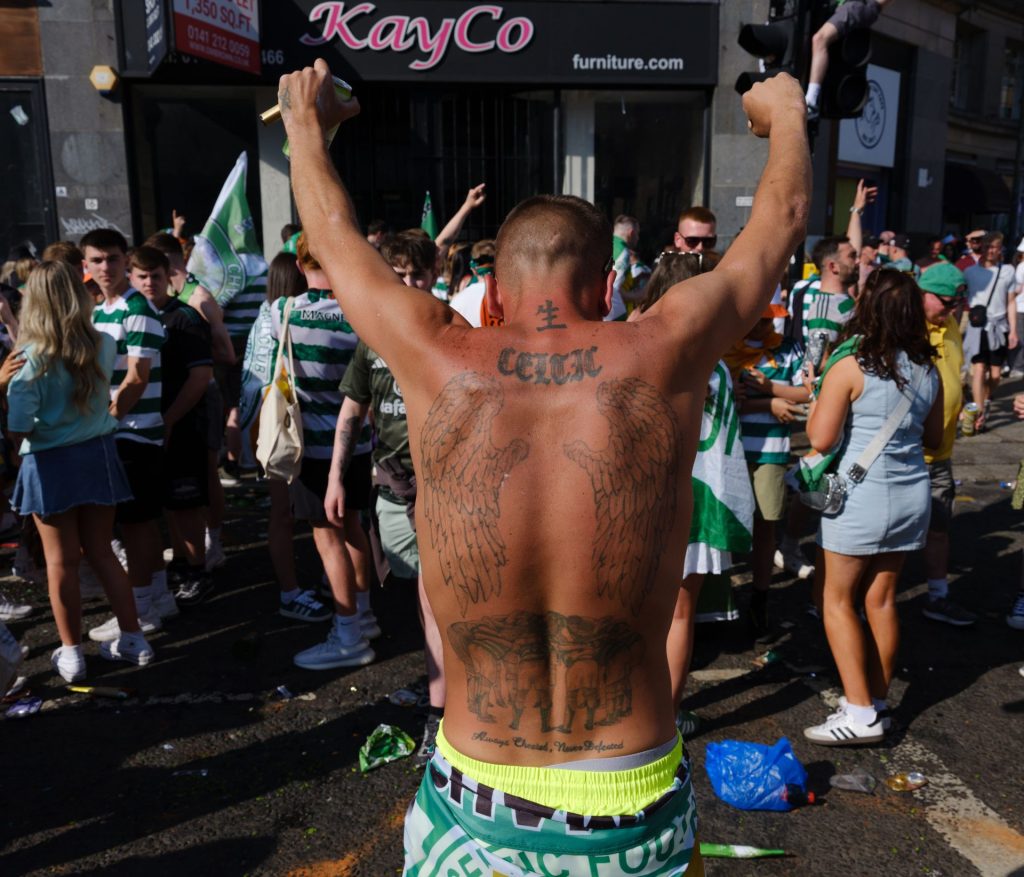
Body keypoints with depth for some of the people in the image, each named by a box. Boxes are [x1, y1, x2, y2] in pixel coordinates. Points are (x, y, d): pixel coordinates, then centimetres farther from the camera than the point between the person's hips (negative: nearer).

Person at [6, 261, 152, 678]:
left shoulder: (32, 358, -18)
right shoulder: (104, 346, -5)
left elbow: (18, 429, -19)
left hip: (50, 466, -4)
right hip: (97, 455, 4)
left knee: (61, 562, 10)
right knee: (101, 552, 16)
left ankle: (71, 654, 21)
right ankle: (133, 639, 22)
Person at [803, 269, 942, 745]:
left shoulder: (851, 366, -15)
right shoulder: (927, 370, 4)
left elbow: (820, 438, -17)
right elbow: (933, 437, 15)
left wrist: (821, 385, -3)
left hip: (862, 495, -6)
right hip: (911, 495, 6)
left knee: (836, 600, 6)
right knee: (881, 599, 15)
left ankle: (861, 713, 4)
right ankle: (878, 700, 26)